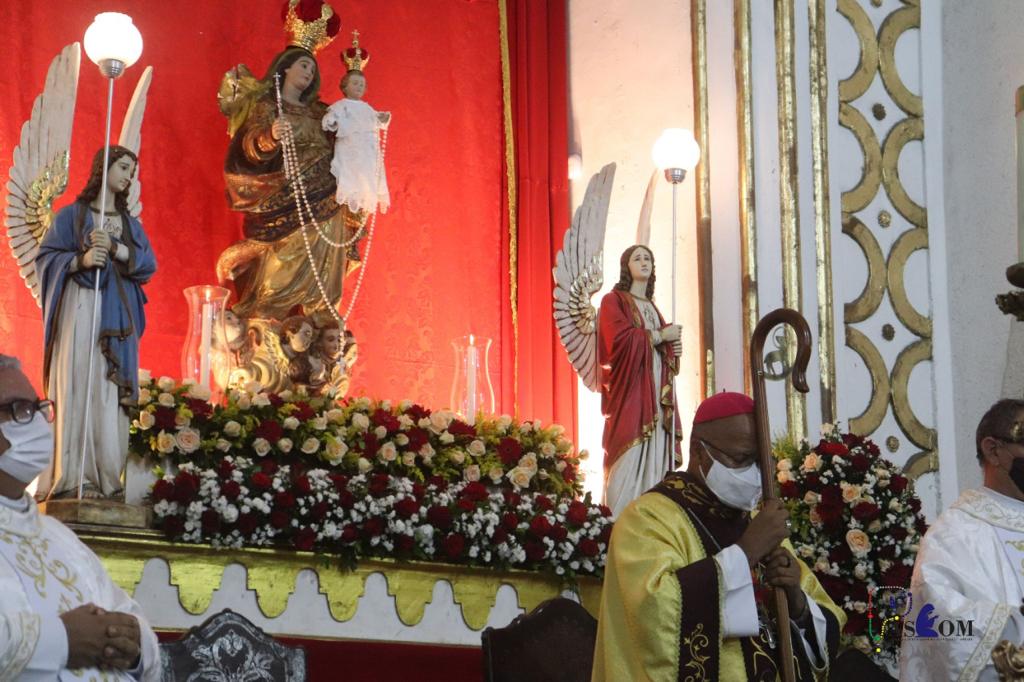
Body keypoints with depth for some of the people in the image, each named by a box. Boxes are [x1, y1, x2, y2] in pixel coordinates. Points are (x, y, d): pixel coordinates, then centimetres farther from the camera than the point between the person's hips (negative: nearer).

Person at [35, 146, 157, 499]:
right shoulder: (72, 215, 8)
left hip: (118, 314, 4)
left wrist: (114, 248, -11)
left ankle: (106, 474, -7)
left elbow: (148, 264, 5)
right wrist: (81, 260, -16)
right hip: (80, 308, -4)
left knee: (110, 390, -4)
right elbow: (46, 257, 1)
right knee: (78, 384, -12)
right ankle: (74, 475, -17)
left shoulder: (131, 224, 19)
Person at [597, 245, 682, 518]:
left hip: (656, 395, 7)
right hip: (629, 391, -7)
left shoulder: (651, 307, 24)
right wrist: (661, 335, -6)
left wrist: (673, 348, 3)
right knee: (629, 462, -14)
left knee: (654, 461, 0)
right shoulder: (614, 301, 2)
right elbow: (620, 338, -15)